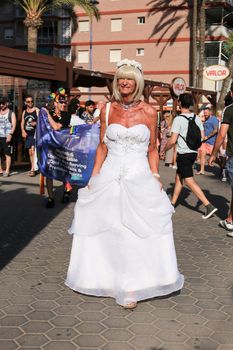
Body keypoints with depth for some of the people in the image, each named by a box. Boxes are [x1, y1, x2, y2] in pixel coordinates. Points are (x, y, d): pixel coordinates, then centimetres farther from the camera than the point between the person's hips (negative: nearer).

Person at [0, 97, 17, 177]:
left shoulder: (11, 113, 2)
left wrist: (10, 134, -20)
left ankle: (7, 171, 1)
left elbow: (14, 125, -7)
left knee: (7, 154, -2)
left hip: (7, 137, -4)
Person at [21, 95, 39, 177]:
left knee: (33, 150, -17)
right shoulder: (24, 112, 14)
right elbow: (22, 123, 15)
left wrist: (36, 123, -28)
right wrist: (23, 131, -2)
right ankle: (33, 168, 22)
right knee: (30, 152, 12)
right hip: (28, 135, 6)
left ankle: (33, 169, -17)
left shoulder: (37, 110, -3)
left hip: (35, 134, -6)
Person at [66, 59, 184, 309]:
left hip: (140, 180, -1)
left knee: (138, 235, -1)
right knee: (107, 232, 8)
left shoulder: (149, 112, 1)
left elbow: (152, 150, 7)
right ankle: (108, 278, 27)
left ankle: (132, 286, 13)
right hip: (109, 179, 2)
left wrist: (155, 178, -2)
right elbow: (102, 147, 8)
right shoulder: (107, 110, 4)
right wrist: (93, 178, 2)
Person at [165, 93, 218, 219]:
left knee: (189, 181, -7)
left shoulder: (178, 119, -15)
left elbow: (173, 140, -16)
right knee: (178, 177, 18)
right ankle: (172, 204, 26)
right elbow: (202, 137, 9)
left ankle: (209, 206, -13)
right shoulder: (197, 118, 5)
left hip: (183, 154, -8)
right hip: (193, 152, 8)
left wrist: (164, 149, 0)